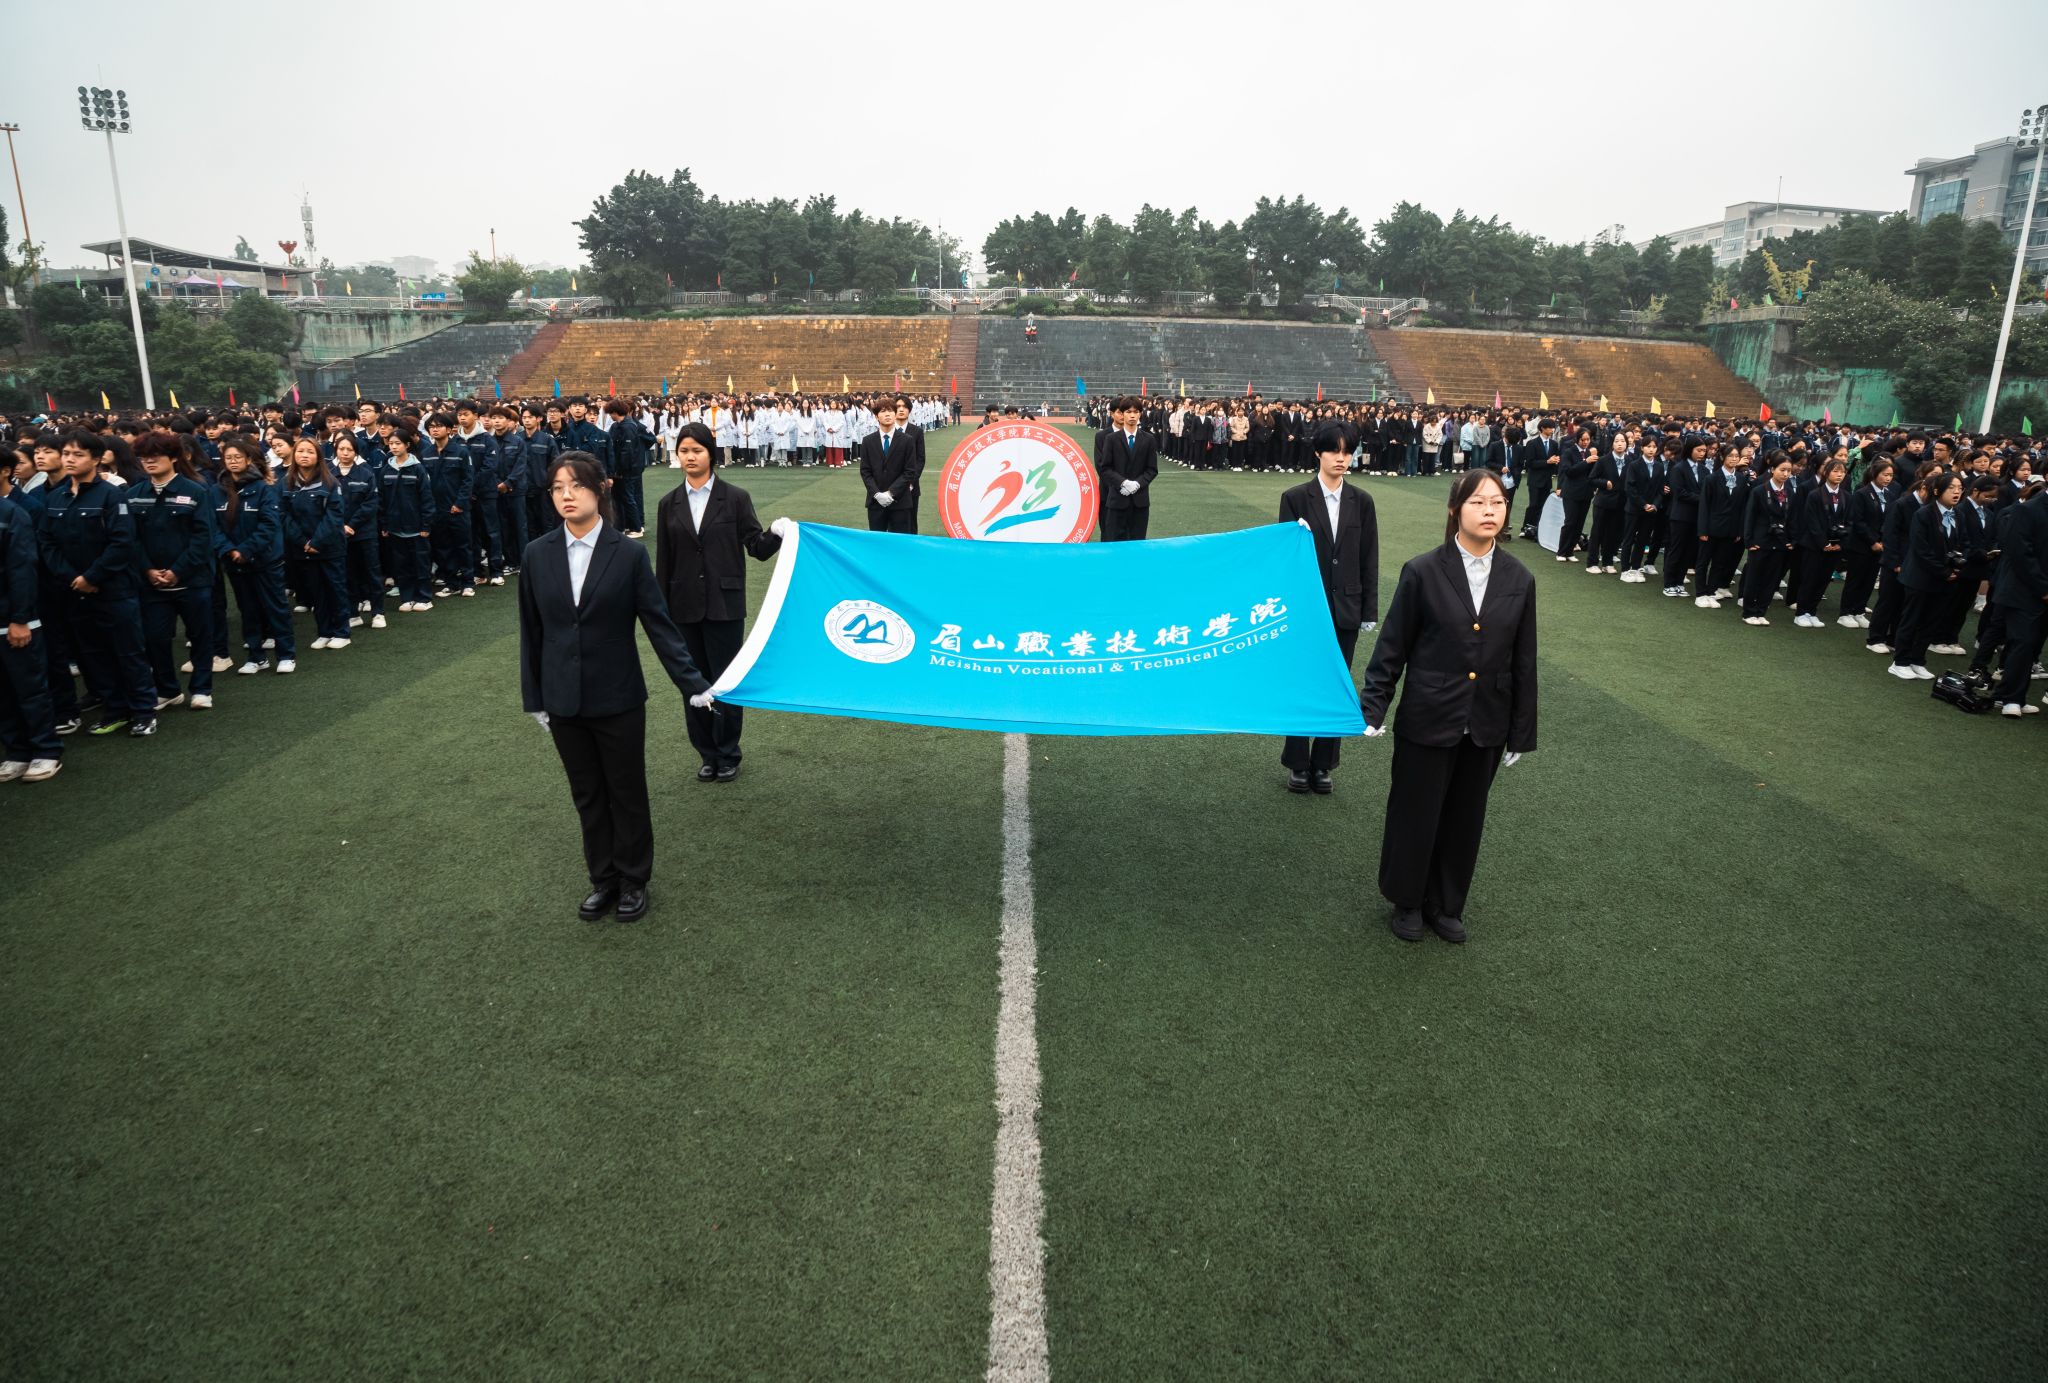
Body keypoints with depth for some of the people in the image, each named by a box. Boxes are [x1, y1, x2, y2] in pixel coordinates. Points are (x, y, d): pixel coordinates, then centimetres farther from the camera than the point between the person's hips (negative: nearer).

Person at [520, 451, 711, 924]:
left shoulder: (628, 553, -9)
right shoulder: (537, 555, -1)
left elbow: (659, 623, -7)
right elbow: (532, 632, 5)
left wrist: (694, 684, -10)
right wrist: (533, 698, 8)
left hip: (618, 699, -2)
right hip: (564, 702, 3)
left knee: (627, 793, 10)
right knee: (587, 795, 14)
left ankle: (633, 880, 28)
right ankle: (603, 879, 31)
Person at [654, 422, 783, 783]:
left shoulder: (735, 498, -1)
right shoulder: (669, 504, 7)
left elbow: (757, 548, -3)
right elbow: (663, 562, 8)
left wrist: (777, 535, -25)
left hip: (725, 606, -3)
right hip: (685, 607, 3)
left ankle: (728, 755, 18)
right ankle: (708, 753, 24)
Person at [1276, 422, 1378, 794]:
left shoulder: (1361, 501, 4)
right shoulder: (1295, 498, -3)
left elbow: (1369, 560, 5)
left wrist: (1369, 610, 4)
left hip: (1346, 608, 3)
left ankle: (1322, 764, 20)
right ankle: (1298, 764, 17)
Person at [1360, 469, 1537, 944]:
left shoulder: (1519, 580, -1)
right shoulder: (1423, 572, -10)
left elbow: (1523, 662, 5)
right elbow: (1392, 647, -5)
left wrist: (1521, 732, 7)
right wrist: (1372, 708, -7)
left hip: (1486, 726, 3)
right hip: (1428, 721, -3)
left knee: (1464, 819, 15)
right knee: (1414, 815, 10)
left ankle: (1446, 904, 35)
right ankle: (1407, 902, 32)